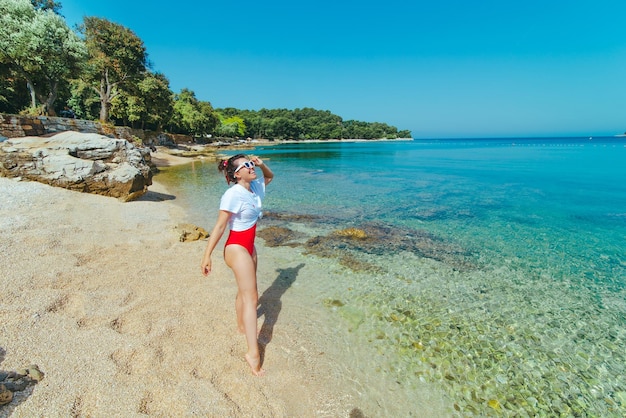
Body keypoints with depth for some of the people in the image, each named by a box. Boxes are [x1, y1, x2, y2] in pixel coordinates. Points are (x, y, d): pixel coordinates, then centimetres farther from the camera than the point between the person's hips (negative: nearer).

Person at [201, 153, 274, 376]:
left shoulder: (255, 187, 0)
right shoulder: (233, 195, -22)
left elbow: (269, 176, 21)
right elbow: (219, 227, -21)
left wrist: (262, 164, 0)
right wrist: (207, 255, -20)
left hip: (248, 246, 9)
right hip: (237, 248, -9)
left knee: (245, 290, 24)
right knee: (251, 297, -9)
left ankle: (242, 325, 47)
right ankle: (253, 353, -4)